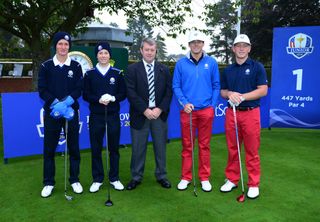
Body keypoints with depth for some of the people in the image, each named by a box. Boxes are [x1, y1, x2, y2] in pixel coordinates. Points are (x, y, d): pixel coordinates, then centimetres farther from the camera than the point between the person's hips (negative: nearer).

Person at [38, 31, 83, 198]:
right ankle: (48, 183, 19)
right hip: (51, 112, 0)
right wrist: (56, 104, -18)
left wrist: (65, 103, -19)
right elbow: (42, 90, -3)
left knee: (74, 147, 7)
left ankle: (74, 180, 21)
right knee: (49, 148, 5)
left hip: (71, 112, 0)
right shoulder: (46, 66, 3)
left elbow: (78, 90, -3)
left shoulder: (76, 66, 4)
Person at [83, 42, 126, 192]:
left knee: (114, 148, 7)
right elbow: (85, 95, 1)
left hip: (113, 116, 0)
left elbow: (123, 94, 3)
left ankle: (114, 178, 21)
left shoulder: (117, 73, 5)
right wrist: (98, 100, -17)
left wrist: (112, 98, -16)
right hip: (95, 116, 0)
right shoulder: (89, 74, 4)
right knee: (96, 149, 5)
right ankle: (97, 179, 19)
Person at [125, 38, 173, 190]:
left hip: (159, 113, 2)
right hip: (140, 114, -2)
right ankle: (136, 177, 20)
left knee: (160, 147, 10)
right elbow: (131, 93, -7)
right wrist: (145, 110, -14)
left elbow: (169, 91, 3)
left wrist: (160, 109, -9)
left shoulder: (164, 69, 9)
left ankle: (161, 176, 24)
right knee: (138, 148, 6)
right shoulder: (132, 69, 1)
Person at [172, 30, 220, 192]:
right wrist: (184, 103, -9)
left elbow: (216, 86, 6)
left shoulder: (211, 62, 3)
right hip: (187, 110, 0)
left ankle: (204, 178, 21)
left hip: (206, 110, 0)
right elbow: (176, 86, 3)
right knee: (187, 145, 7)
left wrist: (212, 106, -1)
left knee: (204, 145, 8)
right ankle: (186, 177, 19)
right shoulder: (181, 63, 2)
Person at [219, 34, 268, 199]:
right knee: (232, 149, 10)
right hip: (231, 113, 4)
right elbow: (222, 91, 13)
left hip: (250, 113, -3)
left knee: (252, 151, 2)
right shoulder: (227, 70, 12)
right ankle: (232, 179, 23)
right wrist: (230, 94, -10)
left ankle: (254, 184, 14)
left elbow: (263, 90, -7)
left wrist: (242, 96, -17)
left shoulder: (257, 67, 0)